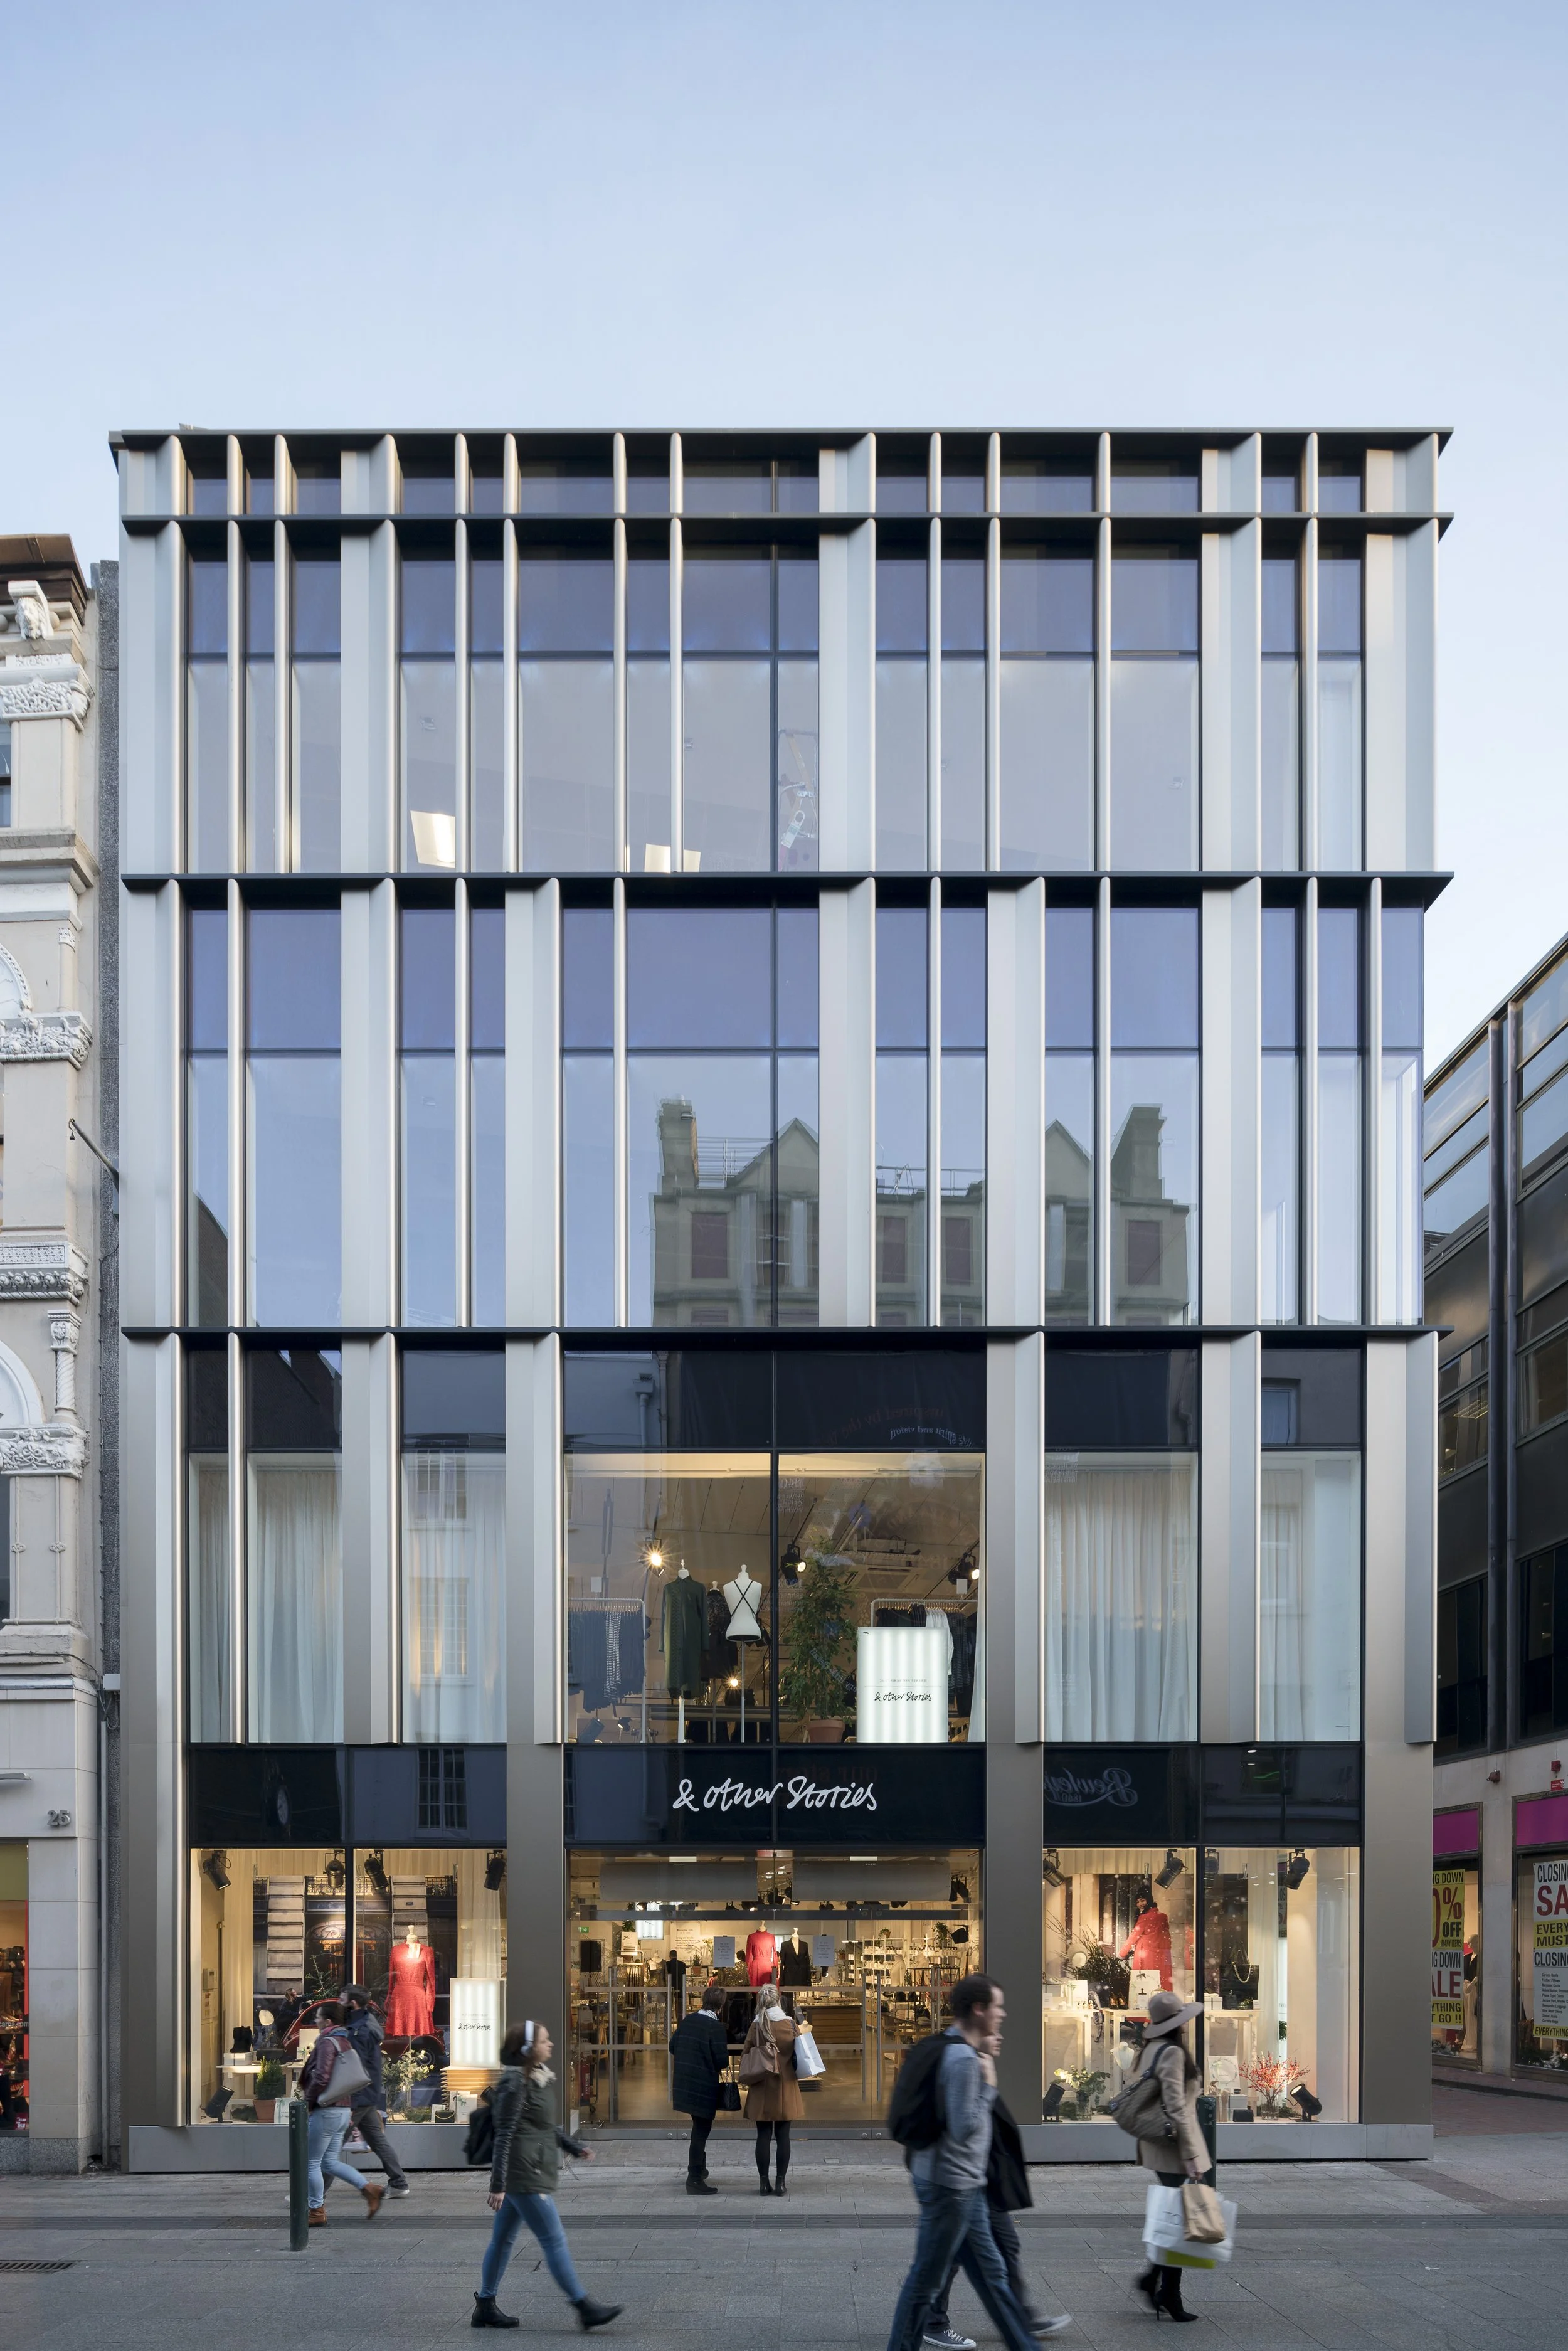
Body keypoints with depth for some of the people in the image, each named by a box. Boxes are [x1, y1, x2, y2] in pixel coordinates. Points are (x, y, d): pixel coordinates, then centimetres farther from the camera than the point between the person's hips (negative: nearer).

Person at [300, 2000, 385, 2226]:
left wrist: (308, 2101, -11)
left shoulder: (327, 2043, -15)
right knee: (330, 2162, 15)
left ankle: (317, 2213, 8)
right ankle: (369, 2188, 4)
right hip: (343, 2110, 9)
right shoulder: (346, 2042, 12)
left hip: (325, 2111, -9)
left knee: (313, 2162, 3)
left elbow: (321, 2078, -25)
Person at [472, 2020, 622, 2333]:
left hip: (522, 2175, 10)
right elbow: (504, 2136, -21)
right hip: (524, 2176, -10)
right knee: (554, 2241, -5)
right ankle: (584, 2308, -1)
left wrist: (575, 2147, 24)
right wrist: (498, 2184, -23)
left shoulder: (537, 2079, 11)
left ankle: (485, 2307, 22)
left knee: (503, 2239, 14)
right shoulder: (515, 2085, -18)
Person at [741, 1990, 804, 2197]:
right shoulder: (789, 2025, -6)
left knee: (763, 2135, 5)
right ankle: (780, 2182, 3)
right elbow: (797, 2053, 0)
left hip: (761, 2088, 1)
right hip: (785, 2086, -1)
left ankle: (764, 2183, 5)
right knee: (783, 2136, 4)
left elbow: (746, 2054, 0)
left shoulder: (756, 2026, -4)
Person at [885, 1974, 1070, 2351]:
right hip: (951, 2183, -10)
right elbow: (965, 2128, -26)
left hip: (964, 2182, 10)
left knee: (990, 2271, 16)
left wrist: (984, 2053, 7)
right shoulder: (964, 2061, -22)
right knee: (926, 2278, 1)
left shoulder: (954, 2048, 8)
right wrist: (989, 2086, -15)